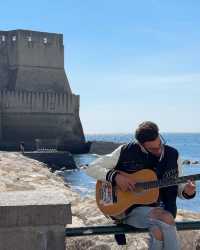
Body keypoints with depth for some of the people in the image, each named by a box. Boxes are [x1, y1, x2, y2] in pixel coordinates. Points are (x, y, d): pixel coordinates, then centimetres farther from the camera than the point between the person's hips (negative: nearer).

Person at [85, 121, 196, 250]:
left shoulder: (172, 155, 1)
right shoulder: (126, 152, -8)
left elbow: (178, 187, 11)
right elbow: (92, 168, -5)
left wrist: (187, 192, -13)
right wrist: (115, 176, -21)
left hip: (160, 208, 2)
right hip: (129, 209, -2)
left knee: (159, 230, -33)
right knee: (167, 220, -30)